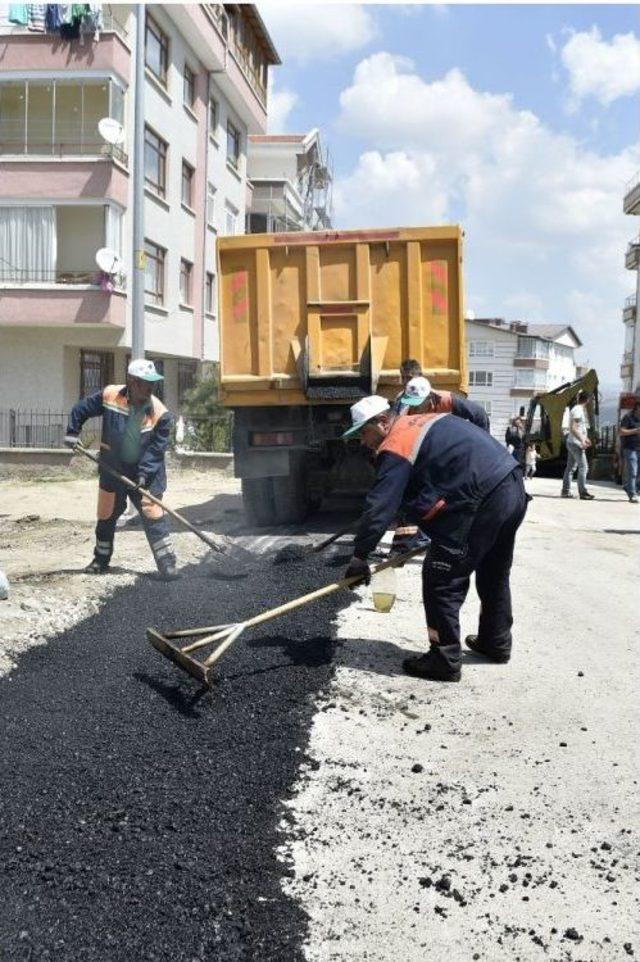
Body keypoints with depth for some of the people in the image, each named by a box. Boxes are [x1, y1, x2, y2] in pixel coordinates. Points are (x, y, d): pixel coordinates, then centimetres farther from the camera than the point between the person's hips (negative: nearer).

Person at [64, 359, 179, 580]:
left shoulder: (159, 413, -15)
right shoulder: (109, 396, -11)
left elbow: (156, 448, -15)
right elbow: (81, 409, 5)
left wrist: (145, 473, -23)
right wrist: (72, 433, -1)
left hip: (144, 473, -2)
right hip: (112, 470, 2)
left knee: (154, 517, -11)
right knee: (106, 516, 15)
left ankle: (167, 565, -6)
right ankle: (101, 559, 34)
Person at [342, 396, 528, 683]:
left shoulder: (396, 447, -7)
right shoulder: (424, 421, 20)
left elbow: (380, 506, -12)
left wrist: (359, 557, -4)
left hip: (484, 503, -10)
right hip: (515, 488, 10)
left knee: (441, 581, 1)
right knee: (494, 574, 25)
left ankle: (445, 660, 7)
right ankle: (496, 642, 40)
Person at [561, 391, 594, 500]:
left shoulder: (580, 410, 16)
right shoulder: (577, 410, -15)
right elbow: (573, 428, -22)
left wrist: (585, 438, 29)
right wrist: (582, 440, -25)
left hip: (572, 443, 10)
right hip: (576, 443, -10)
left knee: (570, 467, 11)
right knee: (583, 467, -11)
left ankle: (565, 491, 14)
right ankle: (583, 492, -11)